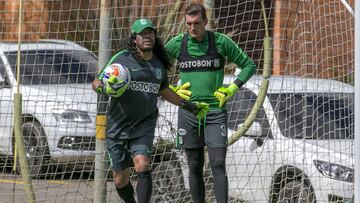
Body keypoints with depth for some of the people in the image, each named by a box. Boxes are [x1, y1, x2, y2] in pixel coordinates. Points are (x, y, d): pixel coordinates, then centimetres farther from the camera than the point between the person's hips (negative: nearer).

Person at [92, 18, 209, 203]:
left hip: (144, 127, 2)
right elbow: (96, 83, -3)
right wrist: (105, 88, -26)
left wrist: (189, 106, 31)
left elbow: (163, 90, 29)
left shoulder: (159, 65, 10)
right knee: (121, 180, 5)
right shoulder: (121, 59, -5)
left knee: (142, 166, -22)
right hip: (117, 127, -2)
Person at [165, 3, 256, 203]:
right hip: (188, 112, 2)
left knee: (218, 165, -11)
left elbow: (249, 65, 7)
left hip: (216, 112, -2)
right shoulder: (177, 44, 2)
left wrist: (231, 89, -3)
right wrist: (172, 90, 2)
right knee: (195, 168, 6)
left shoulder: (221, 42, -2)